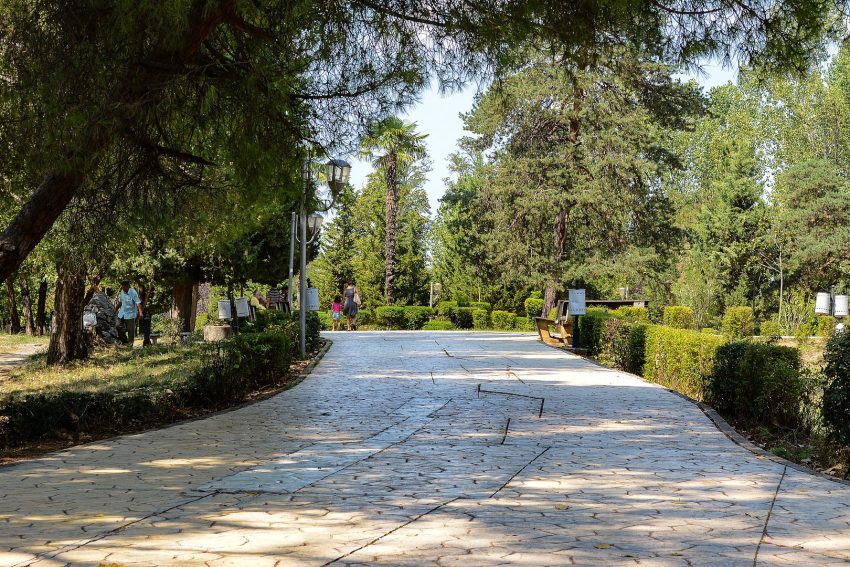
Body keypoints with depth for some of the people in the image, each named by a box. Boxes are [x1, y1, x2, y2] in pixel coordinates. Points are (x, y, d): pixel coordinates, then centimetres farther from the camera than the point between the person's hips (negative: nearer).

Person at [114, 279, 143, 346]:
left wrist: (140, 312, -38)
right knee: (119, 327, 7)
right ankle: (124, 341, 23)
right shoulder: (122, 292, 3)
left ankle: (130, 343, 13)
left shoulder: (133, 293, -18)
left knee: (130, 330, 0)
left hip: (130, 314, -7)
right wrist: (115, 310, 25)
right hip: (122, 313, 7)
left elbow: (138, 303, -25)